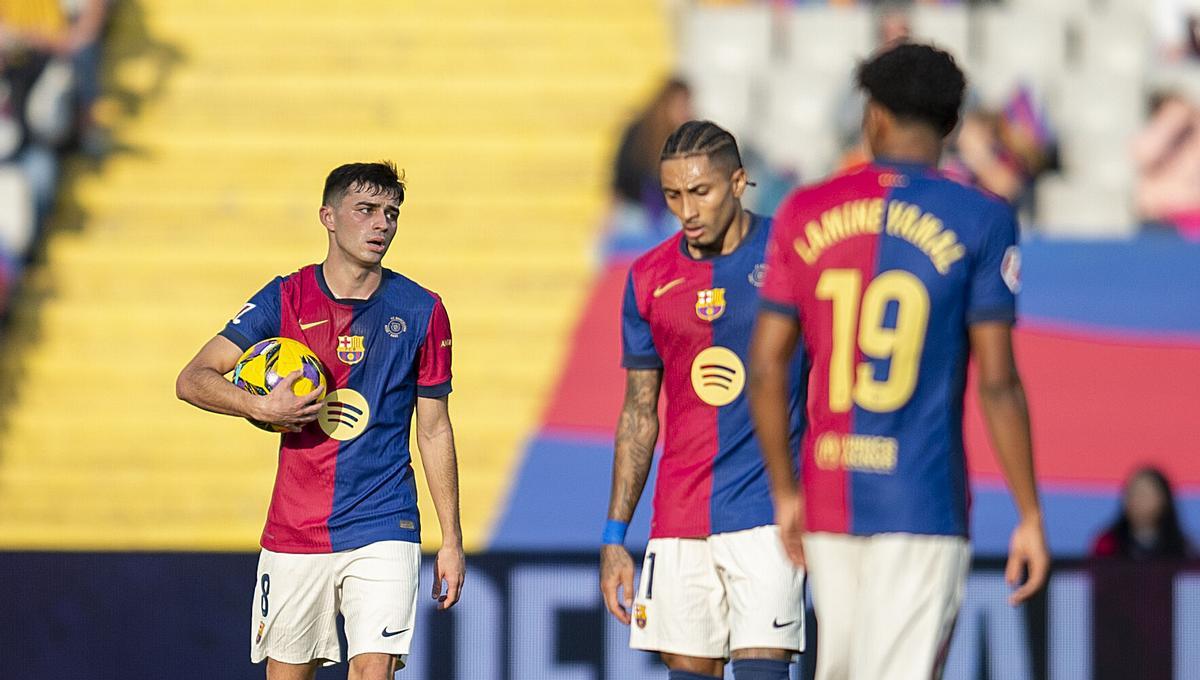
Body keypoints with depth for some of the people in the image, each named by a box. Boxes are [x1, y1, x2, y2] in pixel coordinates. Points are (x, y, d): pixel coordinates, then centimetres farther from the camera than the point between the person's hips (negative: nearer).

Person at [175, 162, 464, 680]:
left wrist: (451, 540, 7)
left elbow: (434, 430, 9)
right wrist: (263, 408, -19)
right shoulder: (285, 298, 2)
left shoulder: (421, 311, 3)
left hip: (382, 531, -1)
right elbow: (193, 380, 0)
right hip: (294, 534, 1)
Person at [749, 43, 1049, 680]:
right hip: (922, 506, -4)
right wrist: (1030, 514, -3)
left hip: (827, 499, 4)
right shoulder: (980, 221, -4)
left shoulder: (803, 213, 6)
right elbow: (997, 382, -8)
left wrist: (784, 490, 16)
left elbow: (766, 369, 6)